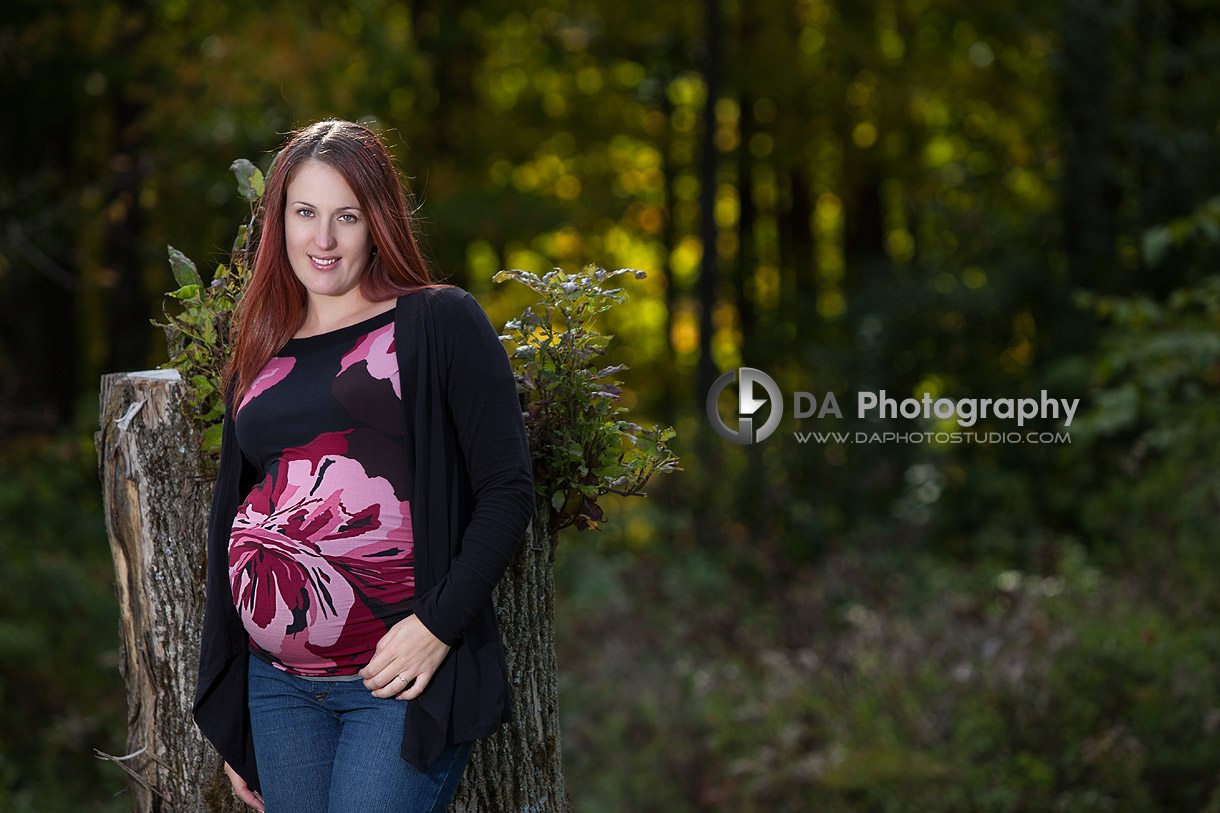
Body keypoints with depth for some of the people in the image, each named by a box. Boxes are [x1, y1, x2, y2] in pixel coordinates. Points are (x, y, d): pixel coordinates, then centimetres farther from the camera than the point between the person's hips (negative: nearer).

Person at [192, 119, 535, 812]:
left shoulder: (439, 323, -1)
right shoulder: (262, 359, 15)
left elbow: (508, 490, -5)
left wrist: (437, 625, -16)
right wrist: (232, 731, 18)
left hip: (403, 684, -5)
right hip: (278, 688, 5)